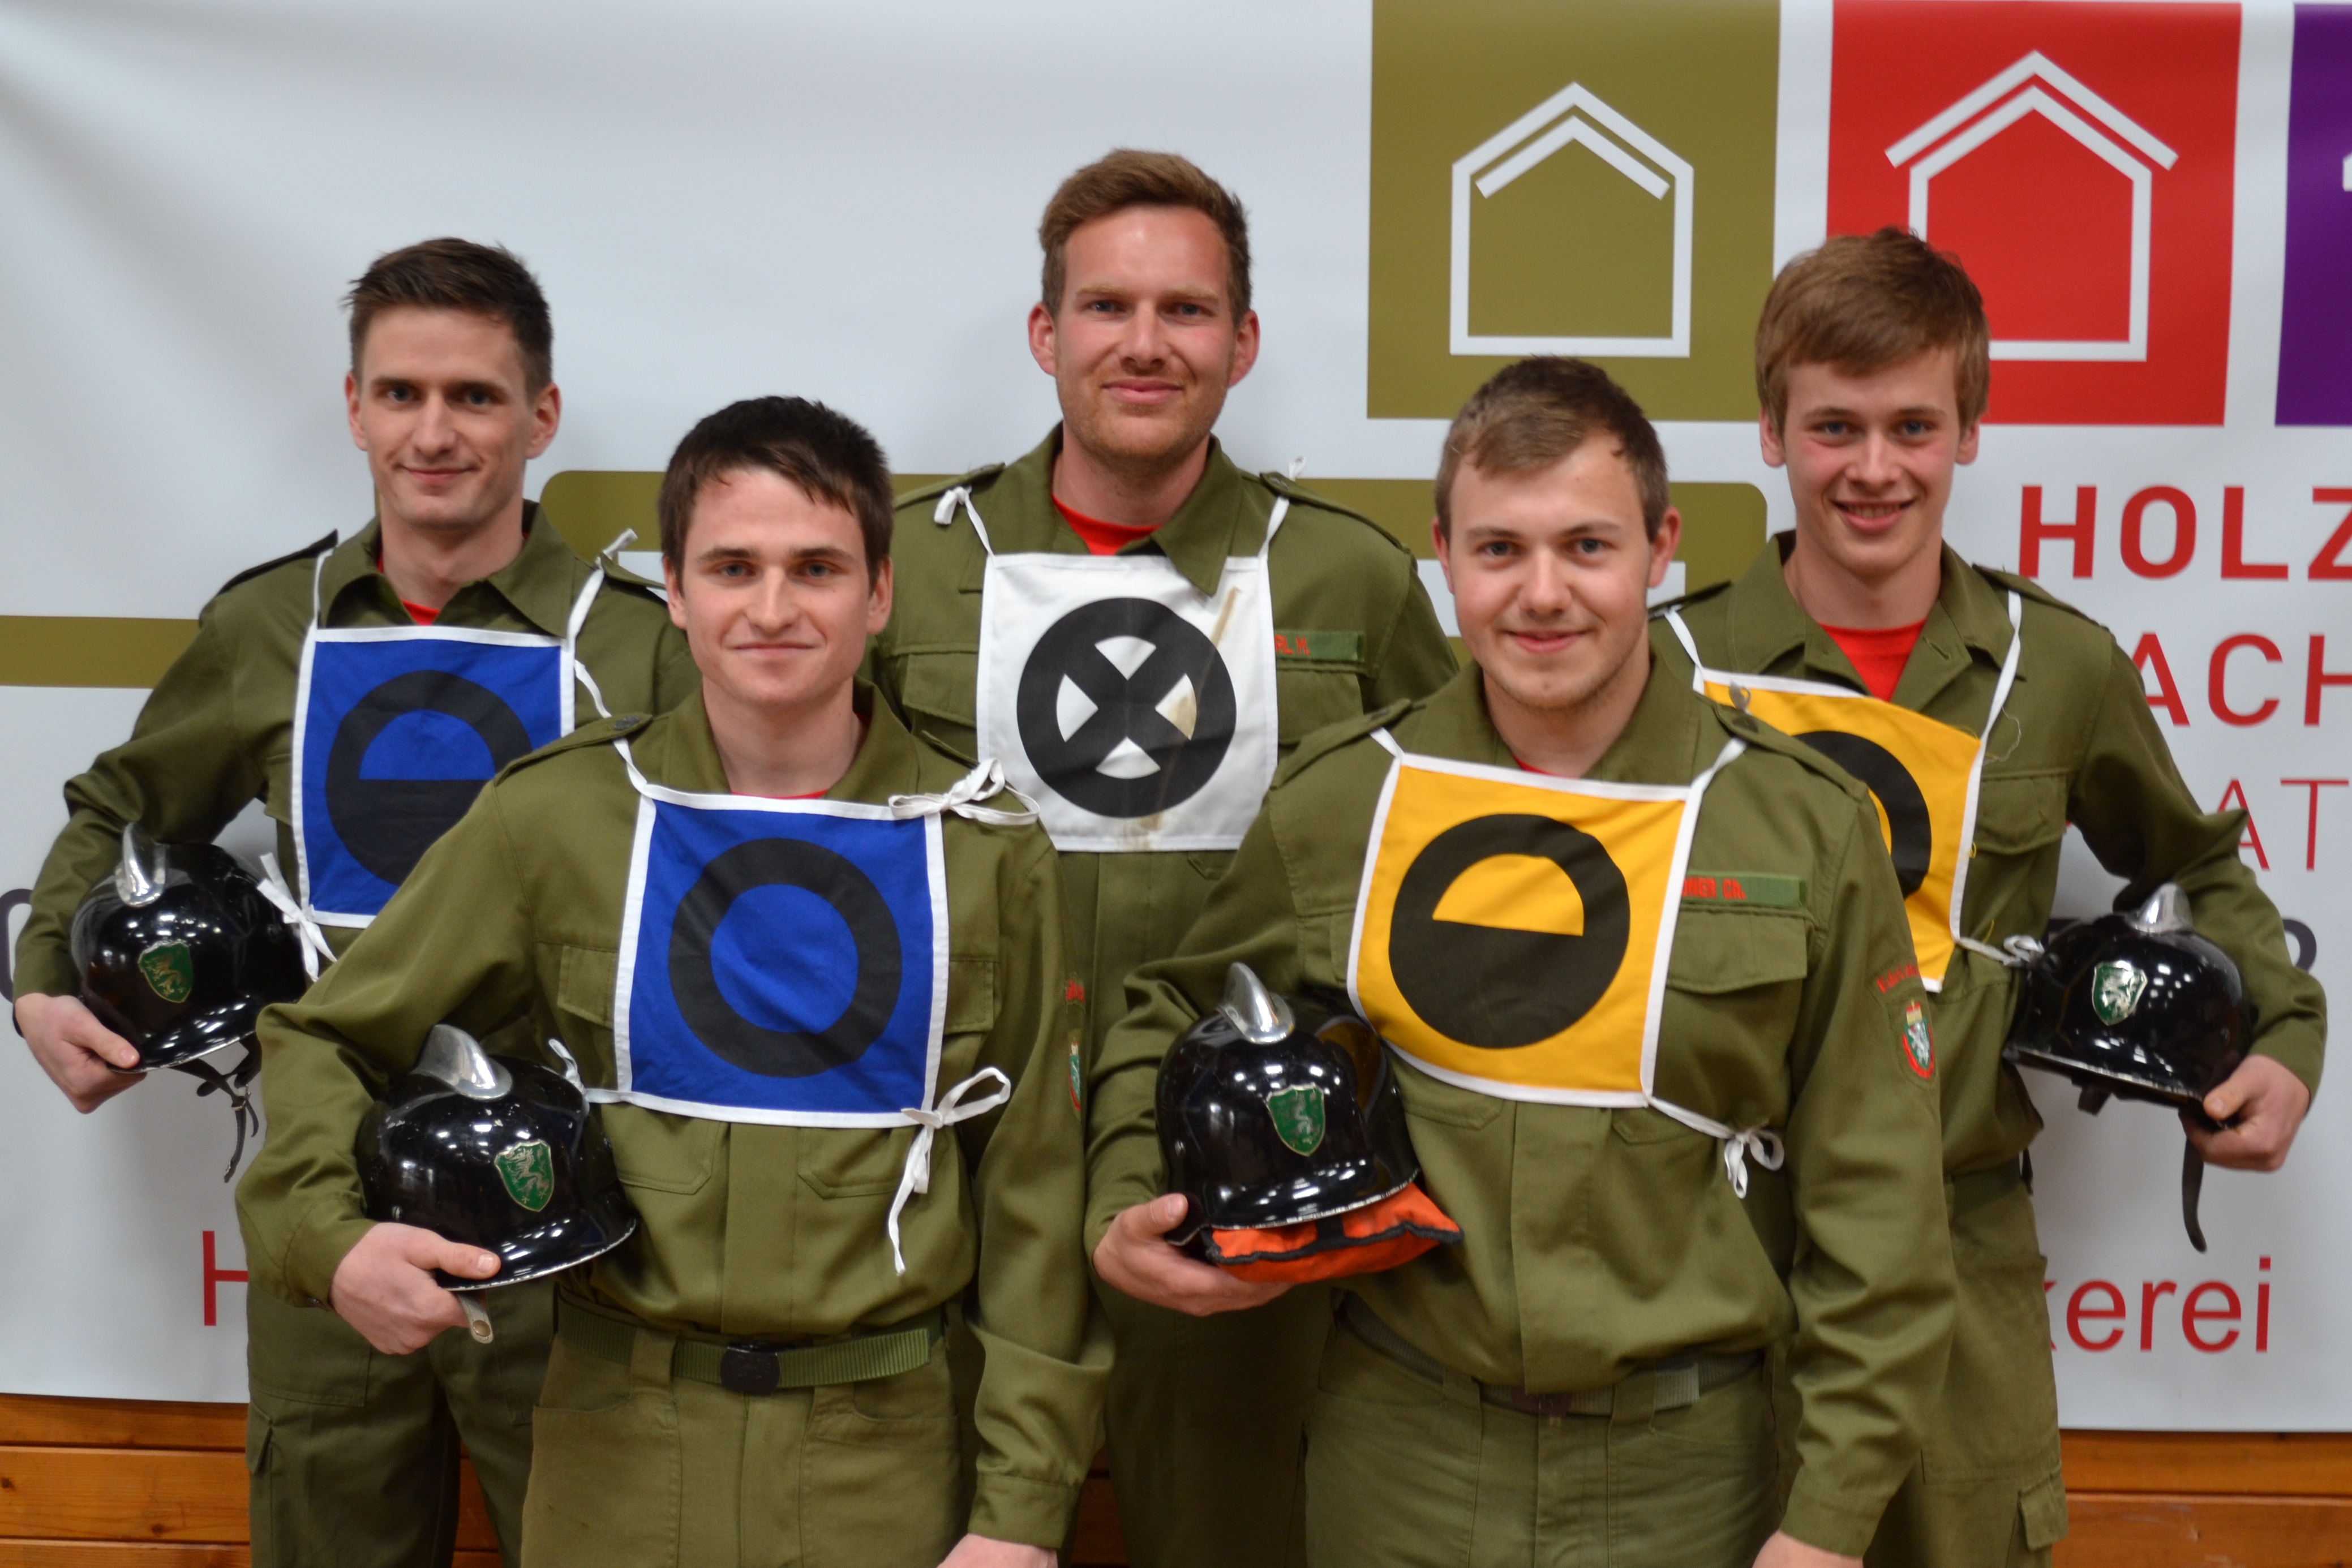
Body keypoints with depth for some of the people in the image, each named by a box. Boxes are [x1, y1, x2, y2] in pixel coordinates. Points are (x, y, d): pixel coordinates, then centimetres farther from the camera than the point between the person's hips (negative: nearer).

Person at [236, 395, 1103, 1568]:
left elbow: (1029, 1186, 0)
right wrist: (328, 1234, -14)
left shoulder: (983, 848, -2)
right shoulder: (555, 818, -4)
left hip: (884, 1451, 0)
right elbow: (320, 1041, 5)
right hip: (623, 1442, 0)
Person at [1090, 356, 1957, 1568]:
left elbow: (1875, 1204, -3)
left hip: (1684, 1470, -1)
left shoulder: (1805, 825, -6)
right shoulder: (1335, 803, -2)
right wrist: (1123, 1211, -1)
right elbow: (1178, 1013, 15)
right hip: (1399, 1453, 1)